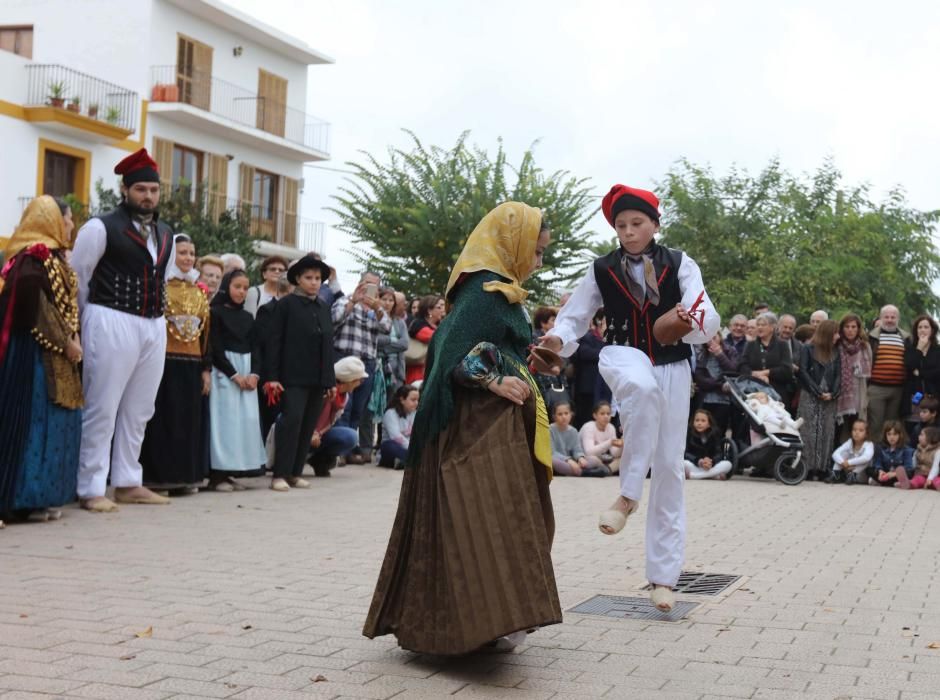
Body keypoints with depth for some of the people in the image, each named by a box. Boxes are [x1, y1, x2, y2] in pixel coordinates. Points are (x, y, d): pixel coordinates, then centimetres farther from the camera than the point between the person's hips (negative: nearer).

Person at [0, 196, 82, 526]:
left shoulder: (52, 256, 16)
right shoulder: (35, 257, -14)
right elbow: (37, 307, -20)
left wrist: (71, 341, 6)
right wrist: (66, 342, -15)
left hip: (54, 355, 10)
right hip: (37, 353, -10)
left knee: (53, 421, 10)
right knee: (36, 420, -8)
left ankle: (41, 497, 15)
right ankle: (29, 497, -4)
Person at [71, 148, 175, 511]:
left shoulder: (166, 235, 14)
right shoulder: (101, 228, -6)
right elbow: (76, 278, -1)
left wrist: (156, 313, 18)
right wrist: (90, 320, 5)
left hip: (155, 327, 7)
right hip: (112, 324, -7)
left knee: (138, 410, 12)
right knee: (102, 408, -3)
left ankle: (128, 483, 21)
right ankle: (91, 489, 2)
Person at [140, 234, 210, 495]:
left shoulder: (199, 292, 14)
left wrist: (206, 368, 11)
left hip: (192, 364, 6)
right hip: (165, 362, -6)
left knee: (190, 420, 8)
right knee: (163, 420, -3)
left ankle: (186, 476, 14)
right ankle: (159, 476, 2)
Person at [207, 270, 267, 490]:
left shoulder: (247, 317, 15)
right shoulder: (215, 313, -3)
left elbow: (255, 348, 11)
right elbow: (215, 349, -8)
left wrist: (254, 373, -6)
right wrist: (234, 375, -13)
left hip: (247, 373, 6)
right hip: (224, 372, -6)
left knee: (246, 419, 1)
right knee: (225, 419, -9)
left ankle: (232, 472, 6)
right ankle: (218, 474, -7)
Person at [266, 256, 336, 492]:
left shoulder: (324, 308, 14)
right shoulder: (286, 304, -1)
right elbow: (274, 341, -4)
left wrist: (331, 380, 12)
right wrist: (273, 376, -10)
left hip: (318, 379, 5)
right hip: (294, 377, -5)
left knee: (308, 426, 6)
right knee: (292, 420, -11)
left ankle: (295, 472, 13)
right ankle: (280, 474, -8)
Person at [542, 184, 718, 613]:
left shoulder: (679, 265, -1)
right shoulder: (602, 270, 3)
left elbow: (708, 322, -10)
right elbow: (574, 317, 7)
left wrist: (693, 321, -34)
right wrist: (558, 339, -16)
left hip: (672, 368, 1)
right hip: (623, 356, -1)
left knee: (669, 468, 1)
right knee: (642, 387, -41)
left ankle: (663, 576, 9)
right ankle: (628, 494, -30)